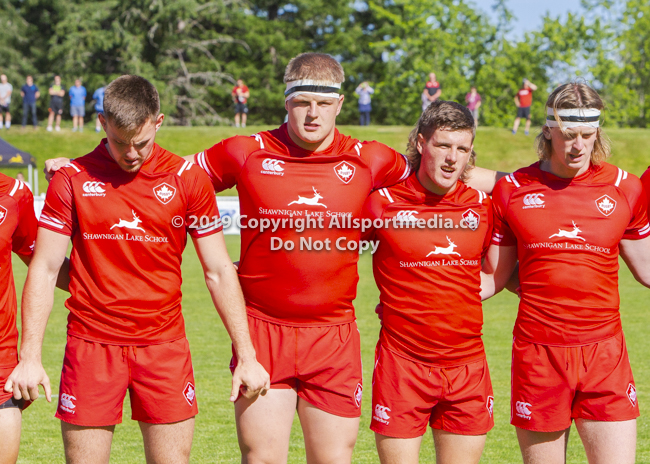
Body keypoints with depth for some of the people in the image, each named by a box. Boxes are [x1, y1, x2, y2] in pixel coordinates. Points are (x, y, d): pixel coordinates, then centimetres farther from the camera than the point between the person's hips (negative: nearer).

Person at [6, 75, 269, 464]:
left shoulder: (187, 178, 1)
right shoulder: (73, 179, 0)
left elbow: (219, 271, 5)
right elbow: (44, 270, 2)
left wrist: (246, 356, 1)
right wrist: (30, 357, -6)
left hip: (165, 345, 1)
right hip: (91, 344, 0)